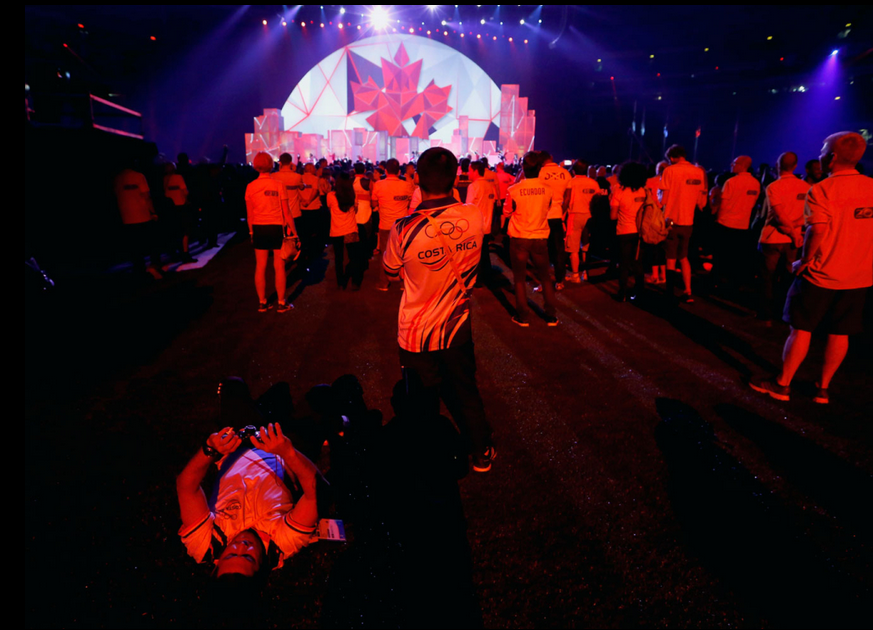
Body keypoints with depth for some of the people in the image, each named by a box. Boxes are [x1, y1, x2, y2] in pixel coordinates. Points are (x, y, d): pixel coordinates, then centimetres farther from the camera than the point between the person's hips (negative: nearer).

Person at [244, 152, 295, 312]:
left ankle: (262, 303, 18)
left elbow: (249, 214, 1)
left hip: (259, 228, 3)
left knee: (260, 267, 10)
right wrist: (293, 230, 0)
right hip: (277, 228, -2)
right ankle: (282, 303, 10)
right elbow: (286, 212, -9)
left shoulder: (250, 187, -2)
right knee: (279, 267, 4)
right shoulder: (278, 185, -9)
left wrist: (251, 231, 13)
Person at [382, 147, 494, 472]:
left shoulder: (405, 229, -24)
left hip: (417, 335, -2)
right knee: (466, 394, 23)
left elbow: (390, 269, -4)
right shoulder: (474, 217, -14)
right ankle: (482, 454, 41)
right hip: (457, 327, 3)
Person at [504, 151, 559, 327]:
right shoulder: (547, 189, -7)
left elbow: (507, 212, 0)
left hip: (519, 238, -2)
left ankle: (523, 316, 15)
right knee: (544, 277, 15)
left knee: (520, 278, 11)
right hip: (540, 238, 2)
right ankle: (551, 316, 20)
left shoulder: (514, 190, -14)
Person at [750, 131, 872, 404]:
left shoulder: (821, 190, -14)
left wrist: (803, 262, -7)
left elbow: (817, 231, -21)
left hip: (821, 275, -6)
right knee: (839, 334, 12)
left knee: (801, 329, 4)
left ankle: (782, 384, 13)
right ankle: (823, 388, 23)